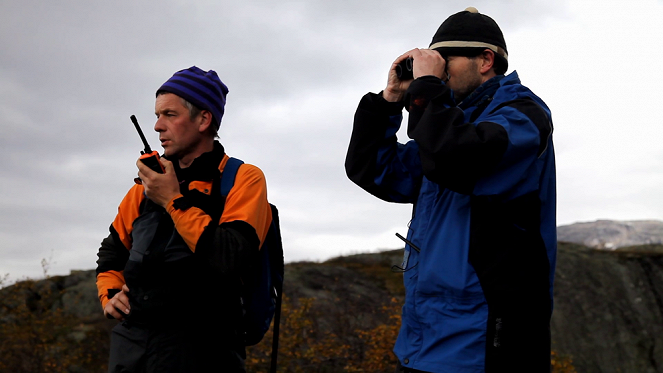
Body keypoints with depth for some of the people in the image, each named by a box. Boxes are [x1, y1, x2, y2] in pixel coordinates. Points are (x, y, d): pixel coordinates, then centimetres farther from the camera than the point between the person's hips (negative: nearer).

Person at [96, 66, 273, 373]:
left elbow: (235, 260, -18)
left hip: (198, 346, -5)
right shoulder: (145, 186, 13)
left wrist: (173, 200, -13)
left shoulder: (243, 180, -3)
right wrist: (109, 295, 6)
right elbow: (112, 251, 25)